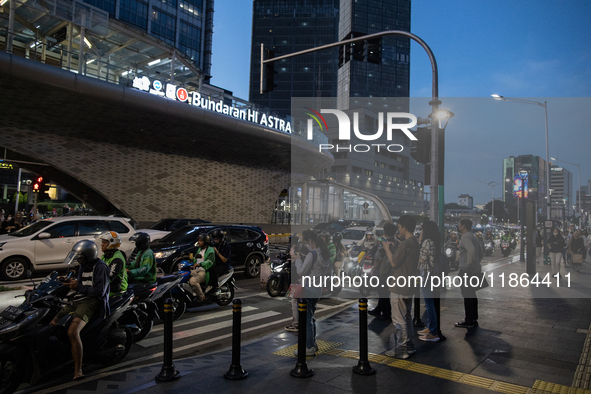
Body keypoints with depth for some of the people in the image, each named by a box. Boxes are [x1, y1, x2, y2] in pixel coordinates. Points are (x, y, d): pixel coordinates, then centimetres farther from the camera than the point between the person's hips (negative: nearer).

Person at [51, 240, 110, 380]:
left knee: (72, 332, -28)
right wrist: (71, 283, 5)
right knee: (52, 324, -7)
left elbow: (100, 292, -16)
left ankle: (78, 370, -21)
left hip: (91, 302, -10)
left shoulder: (100, 268, -9)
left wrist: (78, 287, -15)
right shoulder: (83, 267, 20)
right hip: (77, 300, 10)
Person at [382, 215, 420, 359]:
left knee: (399, 319, -1)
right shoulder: (415, 242, 10)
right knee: (406, 317, 19)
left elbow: (394, 262, -19)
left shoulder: (406, 244, -21)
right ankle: (409, 346, 28)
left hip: (399, 288, -10)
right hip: (409, 286, 10)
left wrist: (387, 248, -6)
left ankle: (401, 350, 6)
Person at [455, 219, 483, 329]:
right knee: (472, 295, 15)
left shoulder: (465, 237, -13)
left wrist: (468, 265, -25)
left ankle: (468, 321, 0)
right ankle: (474, 319, 22)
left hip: (467, 270, -10)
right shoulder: (473, 237, 19)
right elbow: (481, 253, 28)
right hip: (475, 270, 10)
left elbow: (471, 250, -32)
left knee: (467, 296, -5)